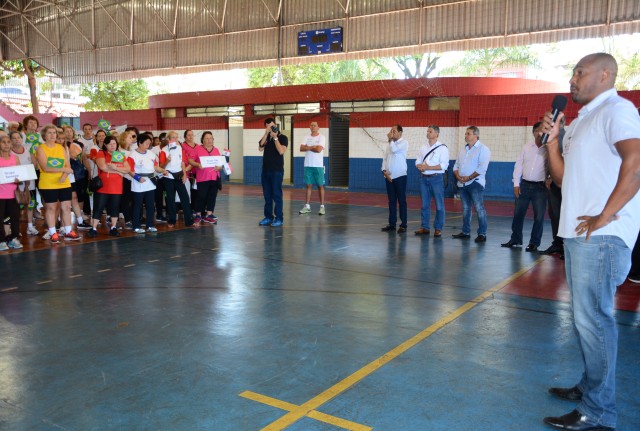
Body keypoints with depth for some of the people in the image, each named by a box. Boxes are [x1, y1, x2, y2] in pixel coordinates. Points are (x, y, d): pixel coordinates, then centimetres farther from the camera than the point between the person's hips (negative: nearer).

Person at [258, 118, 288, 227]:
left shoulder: (283, 138, -1)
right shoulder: (266, 138, 12)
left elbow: (281, 151, -16)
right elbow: (260, 148, -6)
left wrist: (275, 137, -15)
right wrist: (266, 134, -12)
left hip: (277, 170, -5)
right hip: (265, 170, 5)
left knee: (276, 195, -5)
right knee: (267, 195, 7)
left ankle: (279, 218, -2)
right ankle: (268, 217, 13)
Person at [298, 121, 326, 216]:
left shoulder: (321, 137, -3)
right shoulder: (307, 137, 10)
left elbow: (319, 149, -16)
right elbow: (301, 148, -1)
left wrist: (308, 147, -3)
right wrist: (313, 147, -10)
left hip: (318, 165, -4)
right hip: (308, 165, 4)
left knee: (320, 186, 0)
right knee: (309, 185, 6)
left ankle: (322, 206, 3)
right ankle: (307, 206, 10)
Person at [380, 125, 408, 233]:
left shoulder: (404, 142, -5)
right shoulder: (389, 144, 14)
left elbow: (394, 149, -23)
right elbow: (385, 158, 12)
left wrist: (390, 139, -9)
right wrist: (384, 171, -3)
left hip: (400, 176, -6)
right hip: (389, 176, 6)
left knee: (401, 201, -2)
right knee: (391, 201, 9)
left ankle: (403, 225, 2)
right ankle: (392, 223, 14)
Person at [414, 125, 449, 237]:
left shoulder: (442, 148, -5)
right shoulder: (423, 148, 12)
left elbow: (444, 165, -13)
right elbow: (418, 161, 13)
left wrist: (428, 167, -17)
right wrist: (420, 167, -11)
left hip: (436, 178, -5)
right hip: (424, 178, 5)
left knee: (439, 205, -1)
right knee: (424, 204, 9)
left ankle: (438, 229, 6)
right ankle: (424, 227, 17)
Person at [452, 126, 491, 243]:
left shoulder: (483, 149, -5)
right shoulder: (463, 150, 16)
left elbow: (482, 167, -15)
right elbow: (456, 165, 17)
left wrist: (469, 178, -17)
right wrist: (457, 176, -4)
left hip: (475, 183, -7)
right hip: (462, 184, 7)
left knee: (479, 208, -8)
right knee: (466, 208, 12)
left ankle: (482, 234, -4)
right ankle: (465, 232, 19)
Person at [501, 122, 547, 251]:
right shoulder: (526, 147, 7)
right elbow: (518, 165, 8)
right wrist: (516, 184, 3)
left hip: (540, 187, -3)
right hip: (524, 185, 4)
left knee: (539, 216, 1)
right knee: (518, 213, 9)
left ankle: (534, 243, 12)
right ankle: (515, 239, 21)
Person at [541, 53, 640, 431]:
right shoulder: (582, 121, 20)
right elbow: (563, 177, 20)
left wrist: (604, 217, -23)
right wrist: (552, 141, 7)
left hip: (600, 237, -10)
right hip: (578, 234, 10)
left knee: (593, 319, -6)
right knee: (586, 316, 17)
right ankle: (590, 387, 30)